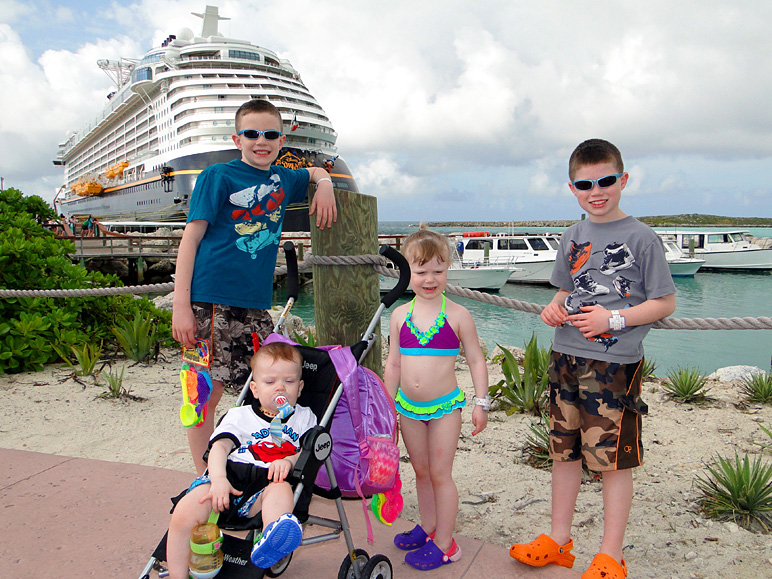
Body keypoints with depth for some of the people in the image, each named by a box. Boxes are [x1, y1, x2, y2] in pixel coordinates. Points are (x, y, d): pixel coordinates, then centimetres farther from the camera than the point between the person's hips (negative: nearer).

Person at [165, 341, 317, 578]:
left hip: (268, 484, -1)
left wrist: (289, 461, -12)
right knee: (183, 514, -22)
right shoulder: (240, 416, 21)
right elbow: (220, 446, 6)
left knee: (281, 489, -37)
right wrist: (218, 478, -14)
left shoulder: (304, 417, 22)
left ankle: (272, 539, -65)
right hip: (228, 478, 1)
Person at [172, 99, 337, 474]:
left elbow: (316, 171, 36)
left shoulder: (283, 179, 14)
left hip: (255, 303, 5)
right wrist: (180, 304, -12)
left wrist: (324, 185, 11)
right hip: (210, 301, -5)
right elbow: (190, 239, -4)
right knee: (207, 392, -1)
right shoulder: (217, 177, 0)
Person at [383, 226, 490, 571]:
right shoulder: (400, 316, 1)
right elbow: (393, 363, 8)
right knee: (421, 472, 18)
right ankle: (428, 527, 37)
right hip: (408, 407, 4)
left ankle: (444, 545, 15)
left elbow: (476, 360, -2)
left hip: (445, 407, -4)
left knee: (440, 474, 3)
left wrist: (481, 402, -5)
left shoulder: (457, 316, -8)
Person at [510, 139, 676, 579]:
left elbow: (664, 303, -5)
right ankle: (559, 541, 29)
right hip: (566, 358, 6)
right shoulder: (573, 237, 11)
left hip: (616, 363, -6)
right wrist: (554, 308, 1)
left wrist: (613, 319, -16)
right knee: (565, 451, 14)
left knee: (614, 460, 2)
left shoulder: (641, 237, -6)